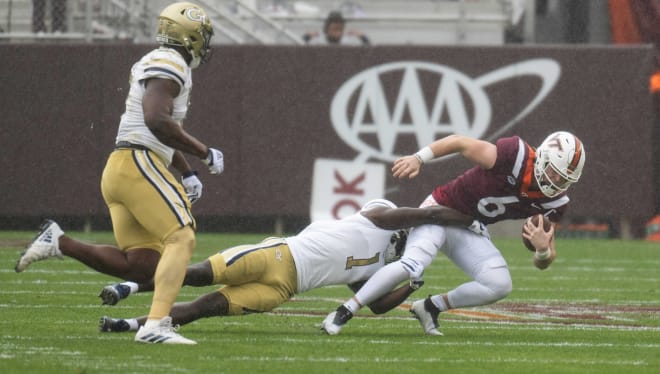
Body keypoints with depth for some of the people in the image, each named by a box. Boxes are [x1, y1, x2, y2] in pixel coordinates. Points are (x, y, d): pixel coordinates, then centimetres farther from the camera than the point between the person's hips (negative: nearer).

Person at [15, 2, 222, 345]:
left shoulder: (157, 66, 24)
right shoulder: (169, 64, -8)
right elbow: (157, 120, -22)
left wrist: (186, 173, 25)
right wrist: (204, 153, -14)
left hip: (118, 170, 10)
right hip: (138, 164, -10)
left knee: (140, 265, 6)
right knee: (181, 237, -16)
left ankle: (58, 242, 6)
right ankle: (156, 325, -28)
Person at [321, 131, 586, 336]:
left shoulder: (553, 203, -8)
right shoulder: (517, 157, -26)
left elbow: (543, 263, -3)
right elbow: (460, 143, -16)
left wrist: (543, 248, -27)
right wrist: (418, 158, -25)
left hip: (471, 231, 6)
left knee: (500, 286, -12)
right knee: (414, 263, -30)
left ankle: (432, 307, 8)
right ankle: (343, 313, -20)